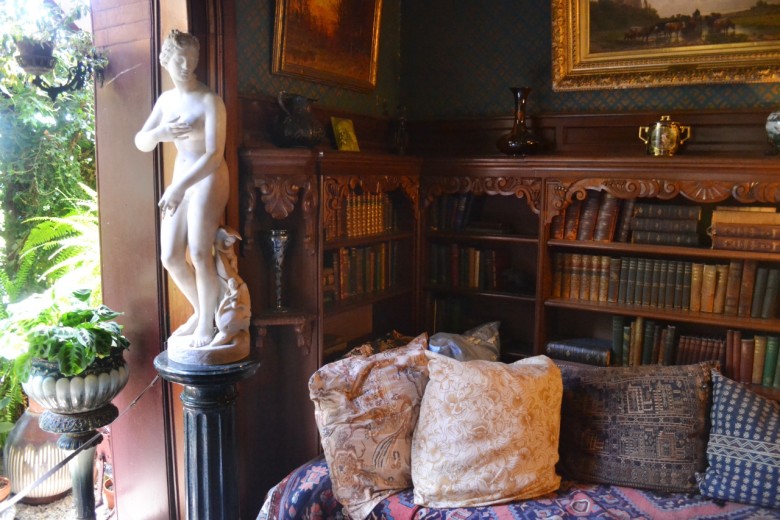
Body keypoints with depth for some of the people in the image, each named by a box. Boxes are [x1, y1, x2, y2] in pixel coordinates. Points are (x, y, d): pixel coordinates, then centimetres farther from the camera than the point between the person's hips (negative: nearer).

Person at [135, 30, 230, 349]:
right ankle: (199, 311, 23)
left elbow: (215, 154, -21)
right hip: (180, 180, 7)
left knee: (199, 252, -15)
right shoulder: (166, 100, 8)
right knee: (170, 256, 3)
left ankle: (207, 321, 2)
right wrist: (159, 133, -16)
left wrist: (180, 187, -29)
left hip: (208, 179, -6)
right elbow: (141, 143, 8)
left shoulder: (209, 101, -13)